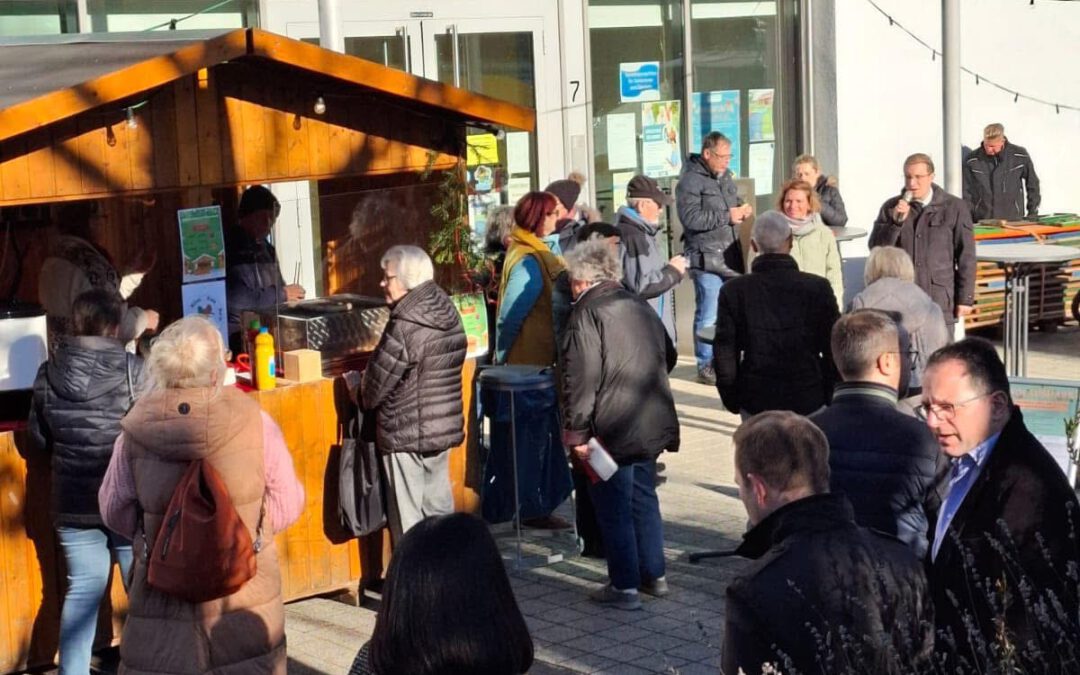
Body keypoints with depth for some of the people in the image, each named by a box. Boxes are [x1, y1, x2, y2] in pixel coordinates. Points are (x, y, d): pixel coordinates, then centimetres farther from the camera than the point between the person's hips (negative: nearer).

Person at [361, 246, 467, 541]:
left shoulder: (404, 326, -20)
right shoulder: (448, 314, 4)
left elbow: (376, 384, -14)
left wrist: (363, 394, 9)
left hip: (405, 436, -8)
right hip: (445, 427, 8)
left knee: (408, 520, 1)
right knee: (440, 509, 16)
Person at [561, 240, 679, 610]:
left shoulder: (589, 312, -14)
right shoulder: (639, 305, 11)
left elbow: (582, 378, -21)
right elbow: (669, 356, 23)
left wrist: (576, 431, -19)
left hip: (612, 427, -8)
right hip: (652, 424, 8)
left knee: (614, 507, 2)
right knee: (644, 497, 20)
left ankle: (624, 586, 7)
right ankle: (654, 575, 27)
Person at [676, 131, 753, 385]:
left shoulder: (725, 176, 15)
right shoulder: (690, 181, -11)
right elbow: (690, 218, -21)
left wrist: (742, 210, 5)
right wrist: (727, 216, -18)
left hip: (731, 256, 8)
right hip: (706, 258, -8)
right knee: (709, 314, -5)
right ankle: (706, 366, 3)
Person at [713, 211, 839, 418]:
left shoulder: (733, 291, -5)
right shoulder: (818, 288, -6)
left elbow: (724, 350, -1)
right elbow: (832, 347, -2)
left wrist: (730, 398, 10)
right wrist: (830, 397, 10)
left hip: (755, 401, 0)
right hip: (808, 400, 0)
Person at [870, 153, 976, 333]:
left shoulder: (954, 208, 0)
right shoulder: (891, 208, 7)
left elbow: (966, 256, 1)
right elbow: (876, 249, 2)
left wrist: (965, 298, -2)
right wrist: (896, 222, -13)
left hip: (940, 300, -2)